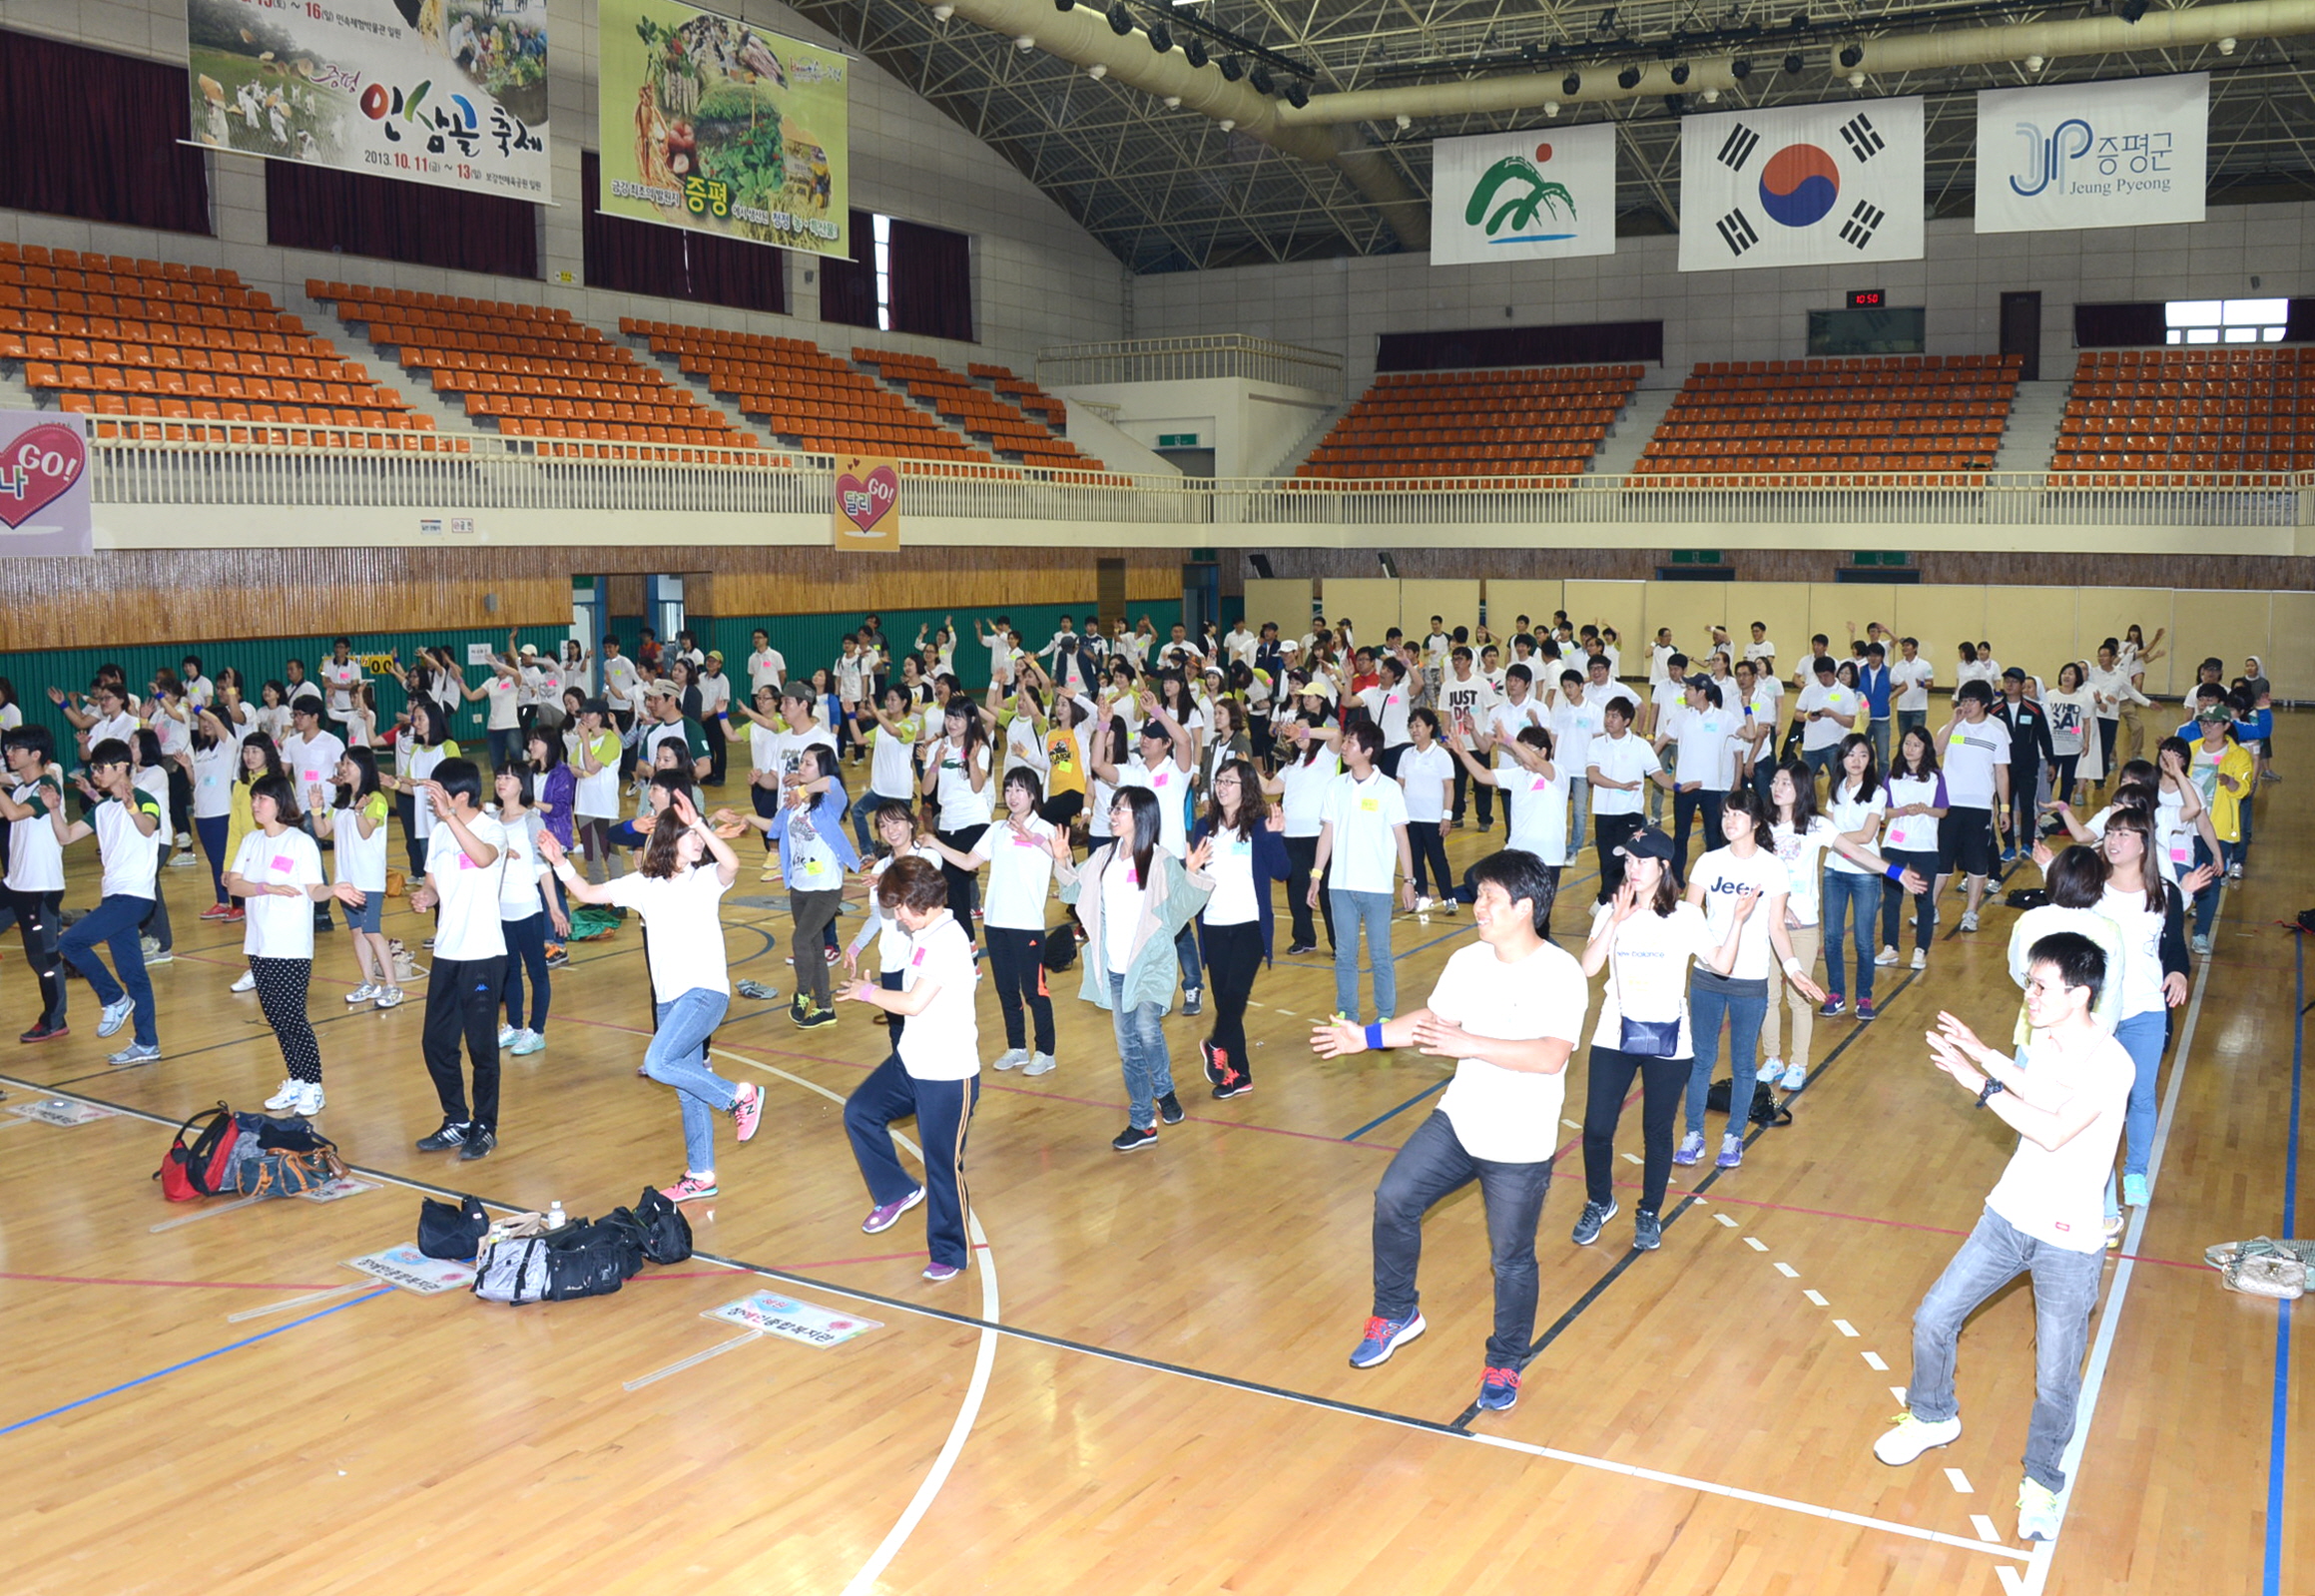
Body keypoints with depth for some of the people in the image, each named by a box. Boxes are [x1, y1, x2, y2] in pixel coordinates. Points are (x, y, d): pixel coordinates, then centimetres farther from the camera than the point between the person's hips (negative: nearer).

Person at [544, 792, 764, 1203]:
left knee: (658, 1064, -22)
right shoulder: (644, 883, 9)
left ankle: (739, 1096, -6)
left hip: (706, 990, -6)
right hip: (669, 998, 6)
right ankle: (701, 1175, 22)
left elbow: (732, 864, -27)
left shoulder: (707, 878, -4)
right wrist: (560, 864, -4)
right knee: (688, 1090, 12)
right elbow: (588, 893, 11)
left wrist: (699, 824, -34)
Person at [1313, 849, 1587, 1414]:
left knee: (1512, 1260, 7)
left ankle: (1505, 1365, 30)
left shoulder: (1560, 975, -20)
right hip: (1458, 1120, 6)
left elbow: (1551, 1055, -31)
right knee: (1393, 1199, -4)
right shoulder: (1467, 962, 0)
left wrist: (1468, 1043, -37)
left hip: (1519, 1146, -5)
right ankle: (1396, 1313, 18)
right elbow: (1434, 1019, 16)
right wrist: (1367, 1036, 10)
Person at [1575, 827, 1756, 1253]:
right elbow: (1588, 967, -16)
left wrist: (1738, 919, -17)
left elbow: (1721, 965, -7)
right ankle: (1599, 1203, 26)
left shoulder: (1686, 916, -4)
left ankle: (1650, 1215, 28)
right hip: (1615, 1037, 1)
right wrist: (1616, 921, -24)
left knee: (1657, 1133, 9)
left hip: (1668, 1043, -1)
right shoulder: (1610, 912, -3)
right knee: (1596, 1129, 0)